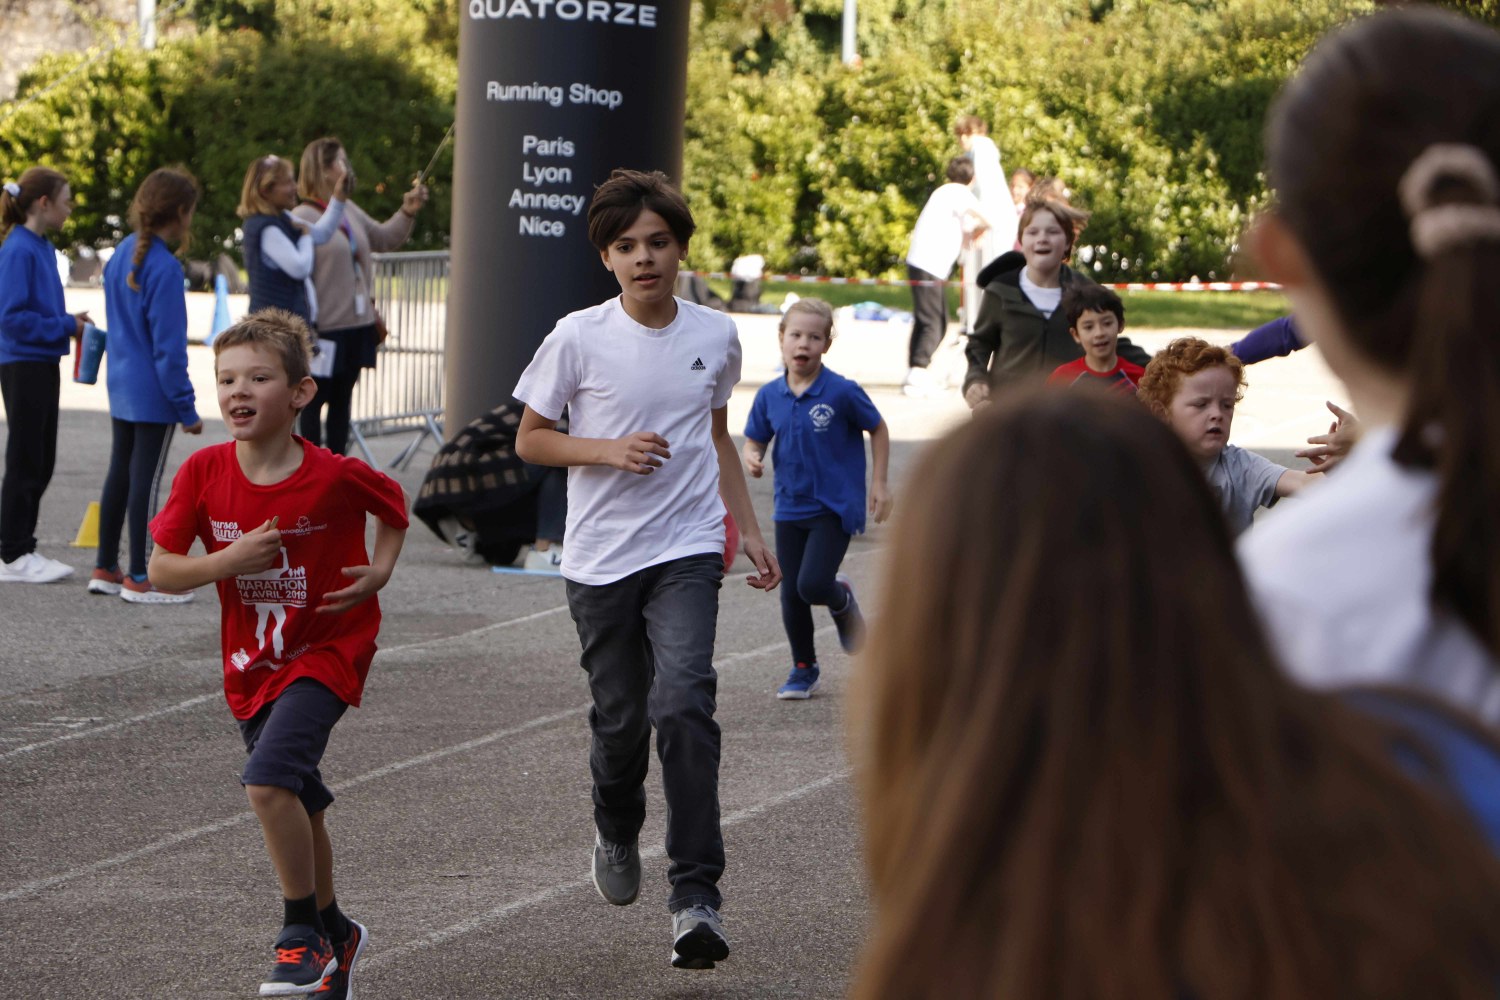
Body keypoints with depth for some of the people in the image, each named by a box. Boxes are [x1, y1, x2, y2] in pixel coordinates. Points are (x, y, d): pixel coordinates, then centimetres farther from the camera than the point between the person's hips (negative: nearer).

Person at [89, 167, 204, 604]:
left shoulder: (121, 256, 6)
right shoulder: (164, 268, -20)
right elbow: (168, 346, -19)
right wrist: (187, 407, -13)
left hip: (121, 388, 8)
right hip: (153, 395, -8)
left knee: (119, 474, 15)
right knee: (145, 481, -2)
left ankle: (105, 568, 22)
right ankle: (139, 579, 4)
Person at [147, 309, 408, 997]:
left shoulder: (333, 477, -17)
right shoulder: (204, 473, -10)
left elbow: (392, 502, 5)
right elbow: (160, 570, -8)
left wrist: (380, 571, -9)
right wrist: (227, 561, -23)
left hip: (328, 649, -5)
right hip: (253, 661, 5)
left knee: (268, 781, -24)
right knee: (300, 809, 17)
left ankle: (301, 935, -8)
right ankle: (333, 933, 39)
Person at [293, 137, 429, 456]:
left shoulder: (350, 211, 11)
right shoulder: (303, 218, -15)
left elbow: (383, 239, 26)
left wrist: (406, 213, 10)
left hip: (356, 325, 8)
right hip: (324, 330, -8)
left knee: (342, 400, 14)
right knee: (314, 401, 2)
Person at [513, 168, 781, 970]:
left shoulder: (716, 336, 3)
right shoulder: (578, 338, -6)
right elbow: (529, 439, 2)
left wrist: (749, 530, 15)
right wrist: (608, 451, -14)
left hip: (687, 550, 0)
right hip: (601, 559, 0)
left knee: (684, 705, -18)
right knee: (620, 718, 8)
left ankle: (695, 896, -17)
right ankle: (616, 834, 42)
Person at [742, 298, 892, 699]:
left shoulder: (842, 392, -12)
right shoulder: (770, 396, -2)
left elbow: (878, 429, 1)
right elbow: (754, 441, 10)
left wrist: (878, 483, 0)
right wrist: (751, 459, -14)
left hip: (835, 506, -4)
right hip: (790, 508, 4)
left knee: (813, 585, -17)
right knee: (791, 594, 7)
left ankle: (842, 600, 20)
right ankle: (803, 668, 28)